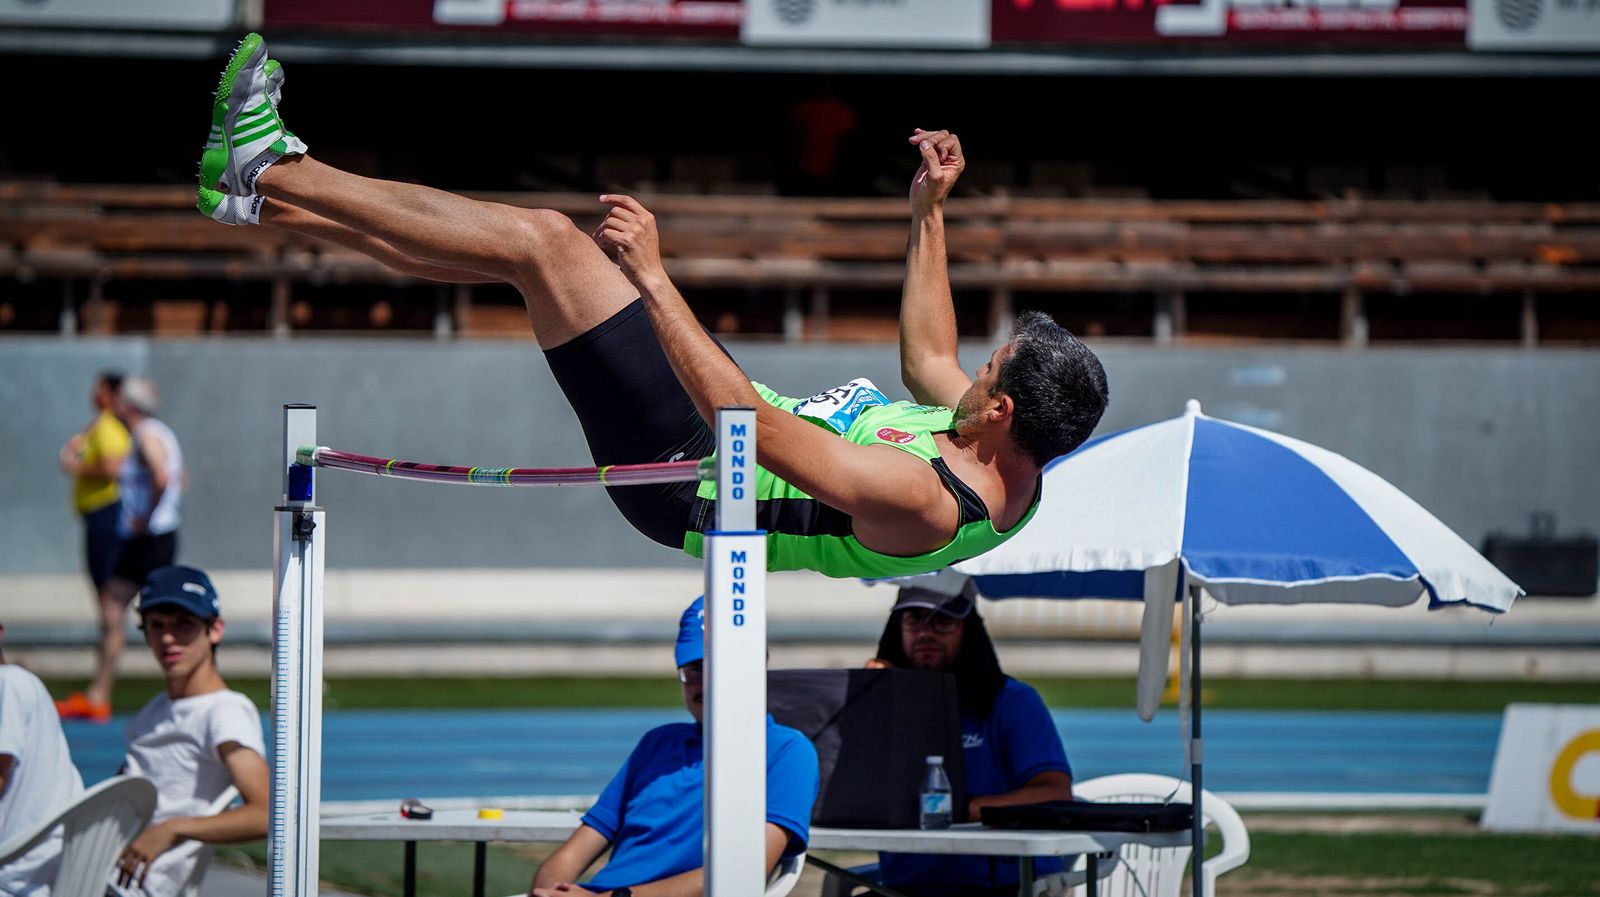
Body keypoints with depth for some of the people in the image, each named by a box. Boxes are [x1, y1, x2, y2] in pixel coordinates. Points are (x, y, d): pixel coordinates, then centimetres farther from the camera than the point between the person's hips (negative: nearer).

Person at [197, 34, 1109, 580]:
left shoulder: (916, 500, -34)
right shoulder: (1015, 472, -6)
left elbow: (738, 420, -37)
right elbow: (930, 359, 16)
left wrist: (653, 276, -35)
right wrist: (931, 214, 14)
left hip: (688, 478, -9)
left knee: (544, 241, -11)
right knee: (536, 239, 6)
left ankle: (271, 165, 2)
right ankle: (265, 203, 16)